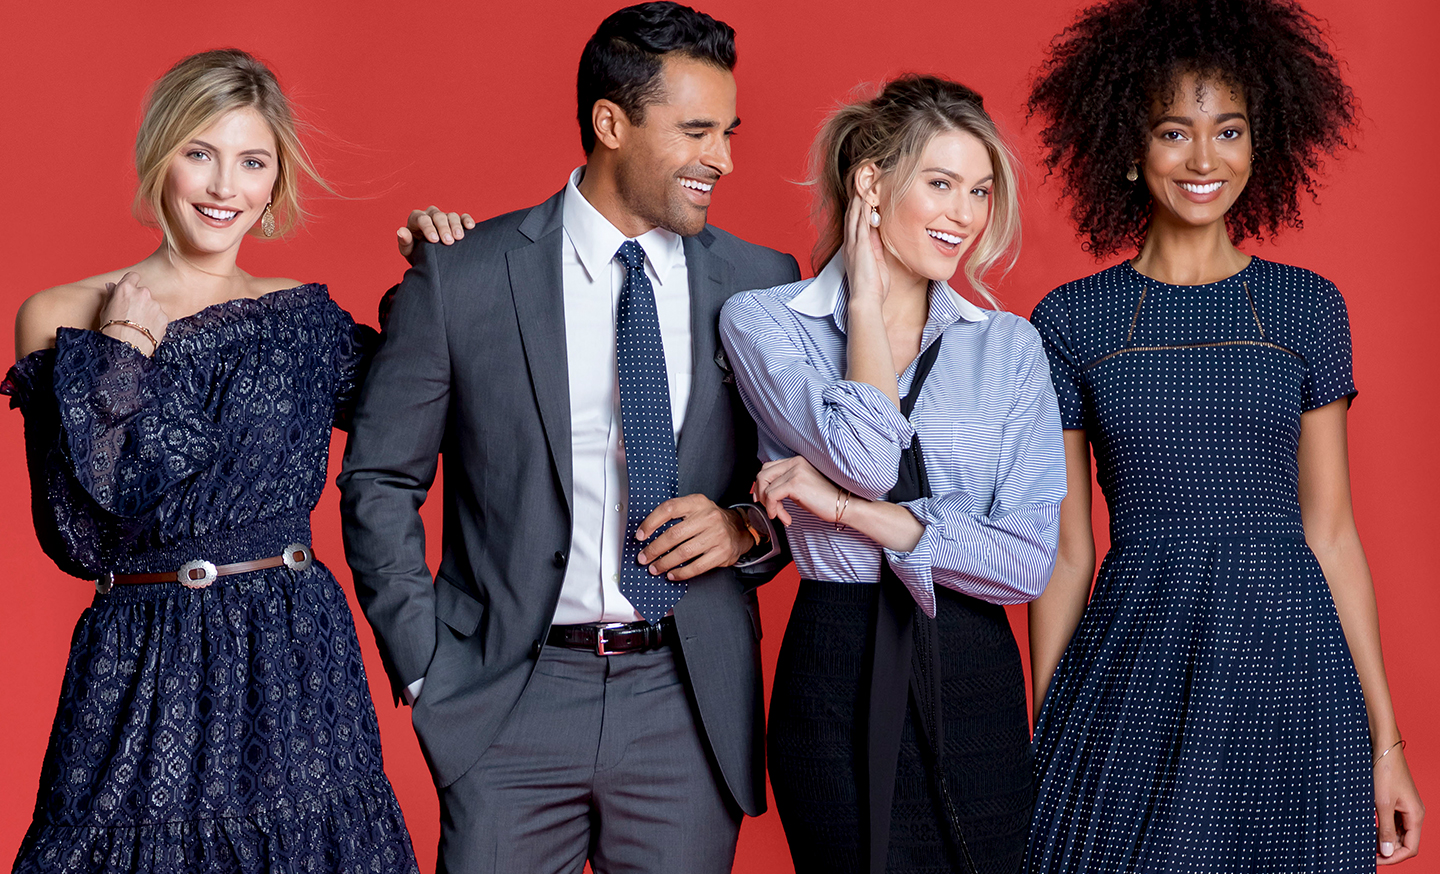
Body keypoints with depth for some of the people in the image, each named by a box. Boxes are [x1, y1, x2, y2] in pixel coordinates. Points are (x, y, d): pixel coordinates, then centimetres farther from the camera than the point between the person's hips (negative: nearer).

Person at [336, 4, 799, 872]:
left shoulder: (761, 284, 4)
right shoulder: (462, 278, -3)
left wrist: (752, 528, -8)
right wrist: (424, 667, -2)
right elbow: (380, 480, 3)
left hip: (689, 701, 2)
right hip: (512, 698, -2)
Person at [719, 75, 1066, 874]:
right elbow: (865, 456, -16)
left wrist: (853, 510, -12)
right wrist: (868, 295, -4)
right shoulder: (763, 321, 0)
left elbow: (1031, 557, -4)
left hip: (976, 679, 3)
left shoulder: (1009, 346, 7)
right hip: (838, 677, -3)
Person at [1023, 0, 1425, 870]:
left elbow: (1330, 531, 6)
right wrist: (1044, 742, 4)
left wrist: (1384, 736, 3)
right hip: (1132, 673, -1)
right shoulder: (1070, 321, 3)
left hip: (1292, 667, 1)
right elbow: (1066, 549, 5)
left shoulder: (1309, 307, 6)